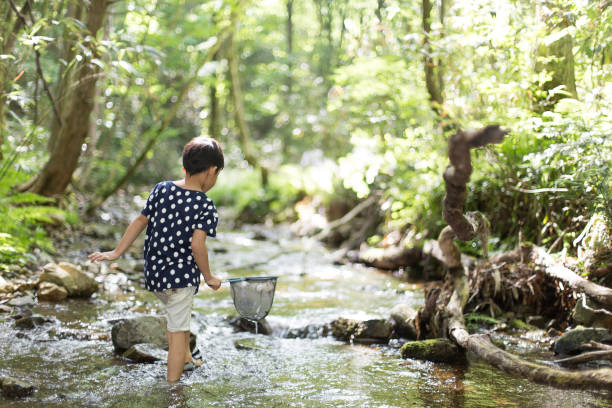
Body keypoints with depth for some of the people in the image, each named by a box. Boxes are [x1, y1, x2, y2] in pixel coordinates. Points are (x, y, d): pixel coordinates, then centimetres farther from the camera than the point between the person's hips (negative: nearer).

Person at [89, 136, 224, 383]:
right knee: (178, 329, 4)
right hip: (181, 277, -6)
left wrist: (117, 252, 12)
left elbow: (140, 221, 5)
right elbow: (197, 245, -21)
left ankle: (186, 360, 43)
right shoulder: (205, 207, -13)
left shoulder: (161, 190, 2)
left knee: (177, 315, 30)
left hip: (153, 274, 6)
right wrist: (208, 277, -8)